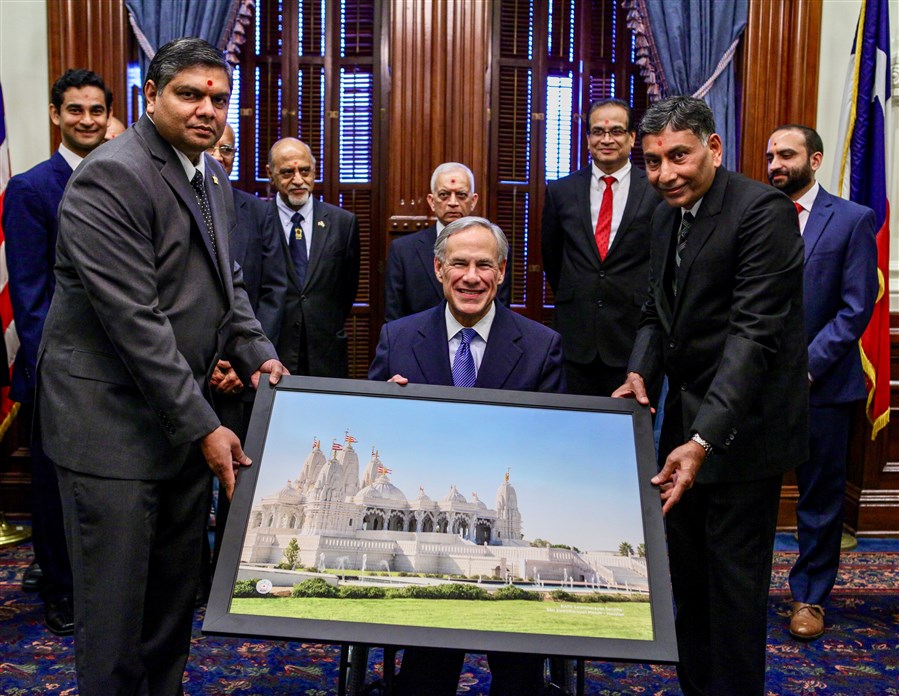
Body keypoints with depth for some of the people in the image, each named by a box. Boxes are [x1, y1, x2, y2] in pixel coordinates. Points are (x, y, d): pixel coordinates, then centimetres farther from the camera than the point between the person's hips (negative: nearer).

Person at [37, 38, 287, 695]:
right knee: (115, 604, 5)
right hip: (112, 418, -8)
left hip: (187, 412, 8)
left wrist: (257, 354, 1)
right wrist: (203, 426, -20)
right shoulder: (111, 177, -16)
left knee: (177, 591, 18)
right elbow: (134, 319, -21)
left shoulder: (215, 178, 11)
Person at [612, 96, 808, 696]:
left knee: (734, 577, 4)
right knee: (687, 570, 18)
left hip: (742, 426, -8)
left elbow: (755, 331, -25)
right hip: (687, 419, 8)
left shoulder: (764, 211, -18)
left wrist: (704, 439, -32)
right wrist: (640, 372, -6)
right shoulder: (667, 216, 8)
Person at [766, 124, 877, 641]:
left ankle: (810, 595, 24)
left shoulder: (853, 220, -2)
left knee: (821, 496, 9)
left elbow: (857, 307, -7)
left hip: (822, 383, -2)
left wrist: (807, 365, -15)